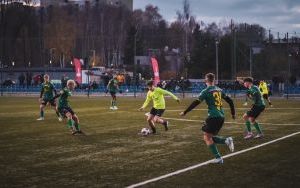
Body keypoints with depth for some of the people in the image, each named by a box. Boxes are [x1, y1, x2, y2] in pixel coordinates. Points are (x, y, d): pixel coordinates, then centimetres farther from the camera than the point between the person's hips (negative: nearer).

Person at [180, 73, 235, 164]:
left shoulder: (206, 91, -6)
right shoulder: (219, 90, 14)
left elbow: (196, 103, -11)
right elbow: (230, 101, 17)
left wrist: (185, 112, -7)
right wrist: (233, 113, 27)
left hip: (213, 116, -7)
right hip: (221, 116, 7)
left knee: (207, 137, 2)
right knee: (210, 137, 17)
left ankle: (218, 158, -5)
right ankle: (226, 140, -5)